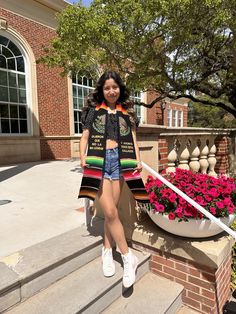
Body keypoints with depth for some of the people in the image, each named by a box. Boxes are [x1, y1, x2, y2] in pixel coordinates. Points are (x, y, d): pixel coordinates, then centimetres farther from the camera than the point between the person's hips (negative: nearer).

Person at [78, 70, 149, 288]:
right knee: (110, 212, -9)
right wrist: (82, 157, -6)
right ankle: (128, 256, 4)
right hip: (98, 161, -1)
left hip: (119, 161, 2)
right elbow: (85, 136, 9)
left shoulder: (127, 113, 17)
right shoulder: (94, 110, 14)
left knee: (111, 211, 5)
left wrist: (138, 160, -2)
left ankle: (107, 251, 24)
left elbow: (133, 139, 13)